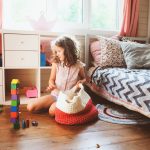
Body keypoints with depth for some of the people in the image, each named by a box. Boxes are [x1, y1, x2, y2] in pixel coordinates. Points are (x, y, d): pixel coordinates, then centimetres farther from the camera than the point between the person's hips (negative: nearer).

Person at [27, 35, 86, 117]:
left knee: (52, 111, -33)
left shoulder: (79, 65, -8)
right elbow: (52, 79, 7)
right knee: (30, 107, -9)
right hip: (55, 94, 4)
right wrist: (51, 85, -17)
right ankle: (53, 105, 8)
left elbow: (84, 78, 11)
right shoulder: (56, 63, -5)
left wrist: (80, 82, -12)